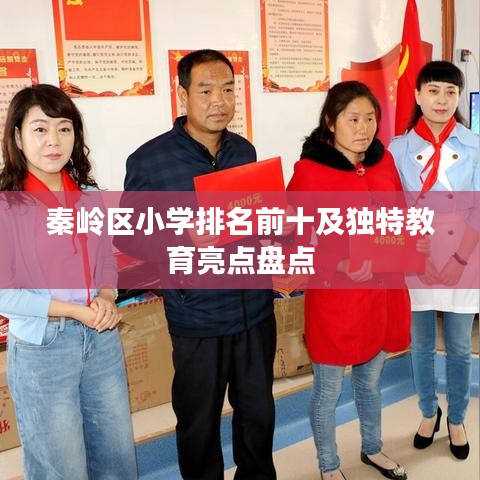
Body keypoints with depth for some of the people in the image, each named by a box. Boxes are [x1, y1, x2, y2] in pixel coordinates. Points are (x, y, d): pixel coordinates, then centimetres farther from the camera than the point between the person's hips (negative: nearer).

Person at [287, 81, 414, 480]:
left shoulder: (383, 160, 2)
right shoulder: (310, 170, -16)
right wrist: (340, 263, -24)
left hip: (382, 291, 6)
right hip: (335, 297, -5)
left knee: (371, 380, 25)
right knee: (329, 390, 13)